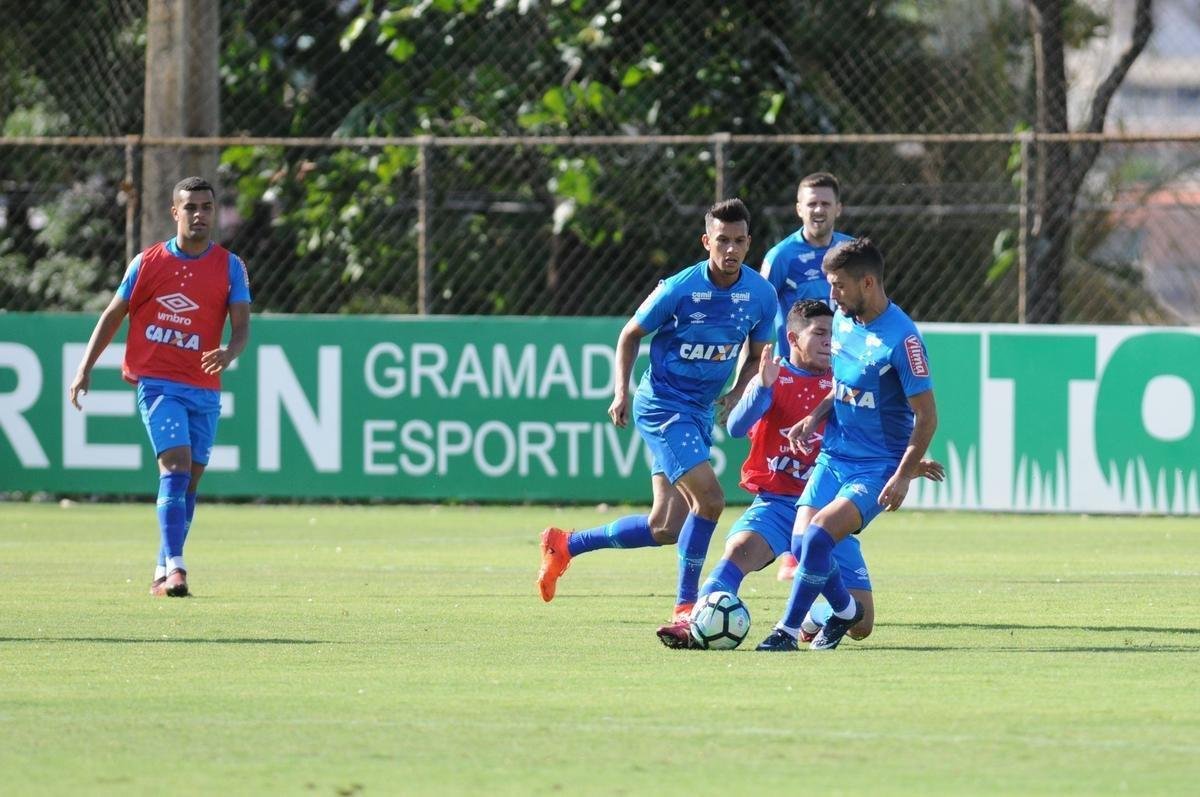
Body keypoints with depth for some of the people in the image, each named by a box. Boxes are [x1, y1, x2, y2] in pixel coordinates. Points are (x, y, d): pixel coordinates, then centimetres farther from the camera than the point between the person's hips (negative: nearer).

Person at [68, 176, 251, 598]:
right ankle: (174, 566, -25)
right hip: (158, 383, -3)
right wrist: (85, 369, 4)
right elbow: (113, 315, 9)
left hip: (205, 389, 3)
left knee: (189, 480, 7)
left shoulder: (229, 266, 3)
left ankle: (163, 572, 18)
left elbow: (241, 324, -4)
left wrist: (229, 353, -26)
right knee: (176, 464, -19)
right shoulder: (147, 262, 2)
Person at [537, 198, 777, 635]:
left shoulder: (760, 294, -2)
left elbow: (756, 356, 13)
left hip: (700, 413, 6)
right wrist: (621, 392, -11)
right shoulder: (679, 289, -16)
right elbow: (630, 335, -1)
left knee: (666, 528, 3)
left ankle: (565, 546, 21)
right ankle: (686, 606, -6)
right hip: (662, 406, -6)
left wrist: (736, 393, -6)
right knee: (709, 499, -20)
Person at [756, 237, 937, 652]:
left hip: (878, 466, -7)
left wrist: (904, 476, -19)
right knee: (800, 542, -4)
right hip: (834, 456, 7)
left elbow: (926, 416, -15)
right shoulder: (843, 319, 4)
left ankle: (788, 631, -11)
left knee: (818, 536, -22)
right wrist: (815, 416, 5)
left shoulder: (900, 338, -19)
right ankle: (844, 610, 22)